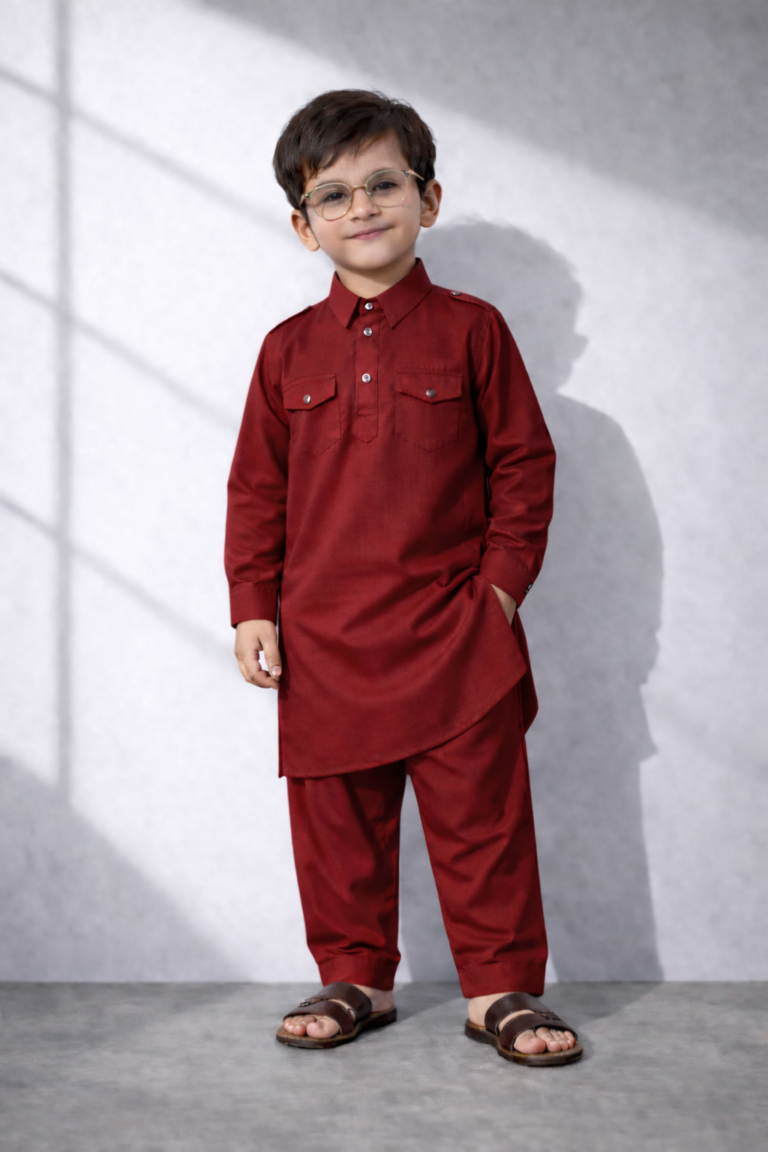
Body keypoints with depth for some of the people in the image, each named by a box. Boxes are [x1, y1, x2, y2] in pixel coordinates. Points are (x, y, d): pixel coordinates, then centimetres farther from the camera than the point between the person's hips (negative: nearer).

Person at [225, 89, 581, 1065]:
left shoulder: (470, 330, 1)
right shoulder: (289, 350, 7)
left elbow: (524, 463, 4)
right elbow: (255, 489, 10)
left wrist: (502, 580, -3)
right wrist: (253, 607, 3)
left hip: (455, 630, -2)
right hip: (323, 638, 2)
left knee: (481, 815, 2)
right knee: (337, 821, 10)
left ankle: (503, 989, 14)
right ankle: (355, 980, 25)